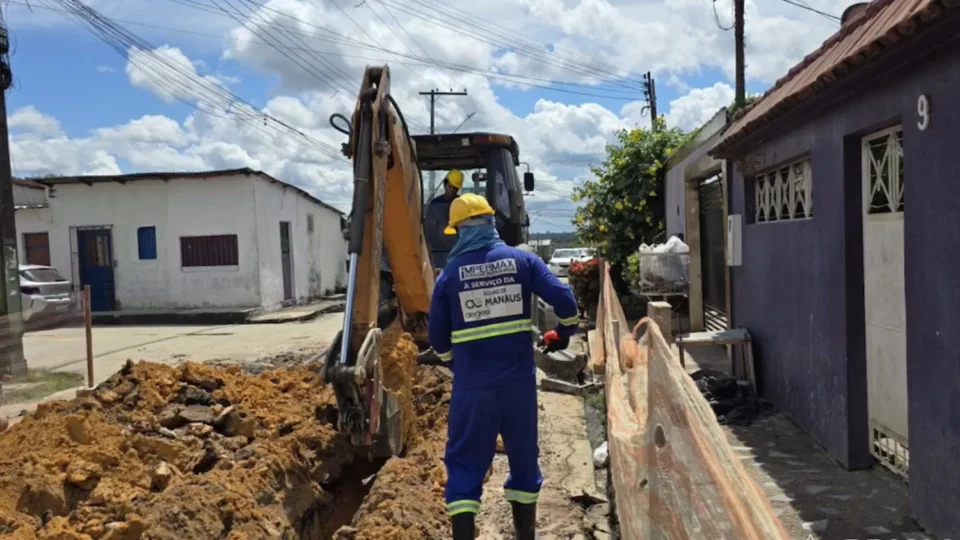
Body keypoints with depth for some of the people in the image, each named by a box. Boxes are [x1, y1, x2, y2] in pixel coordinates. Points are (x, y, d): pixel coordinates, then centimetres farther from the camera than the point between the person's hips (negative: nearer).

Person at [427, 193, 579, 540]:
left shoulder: (450, 273, -2)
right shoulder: (521, 260, 0)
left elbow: (438, 336, 4)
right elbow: (565, 301, -6)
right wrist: (564, 333, 14)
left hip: (473, 385, -2)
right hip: (519, 380, 2)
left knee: (465, 463, 8)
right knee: (524, 458, 18)